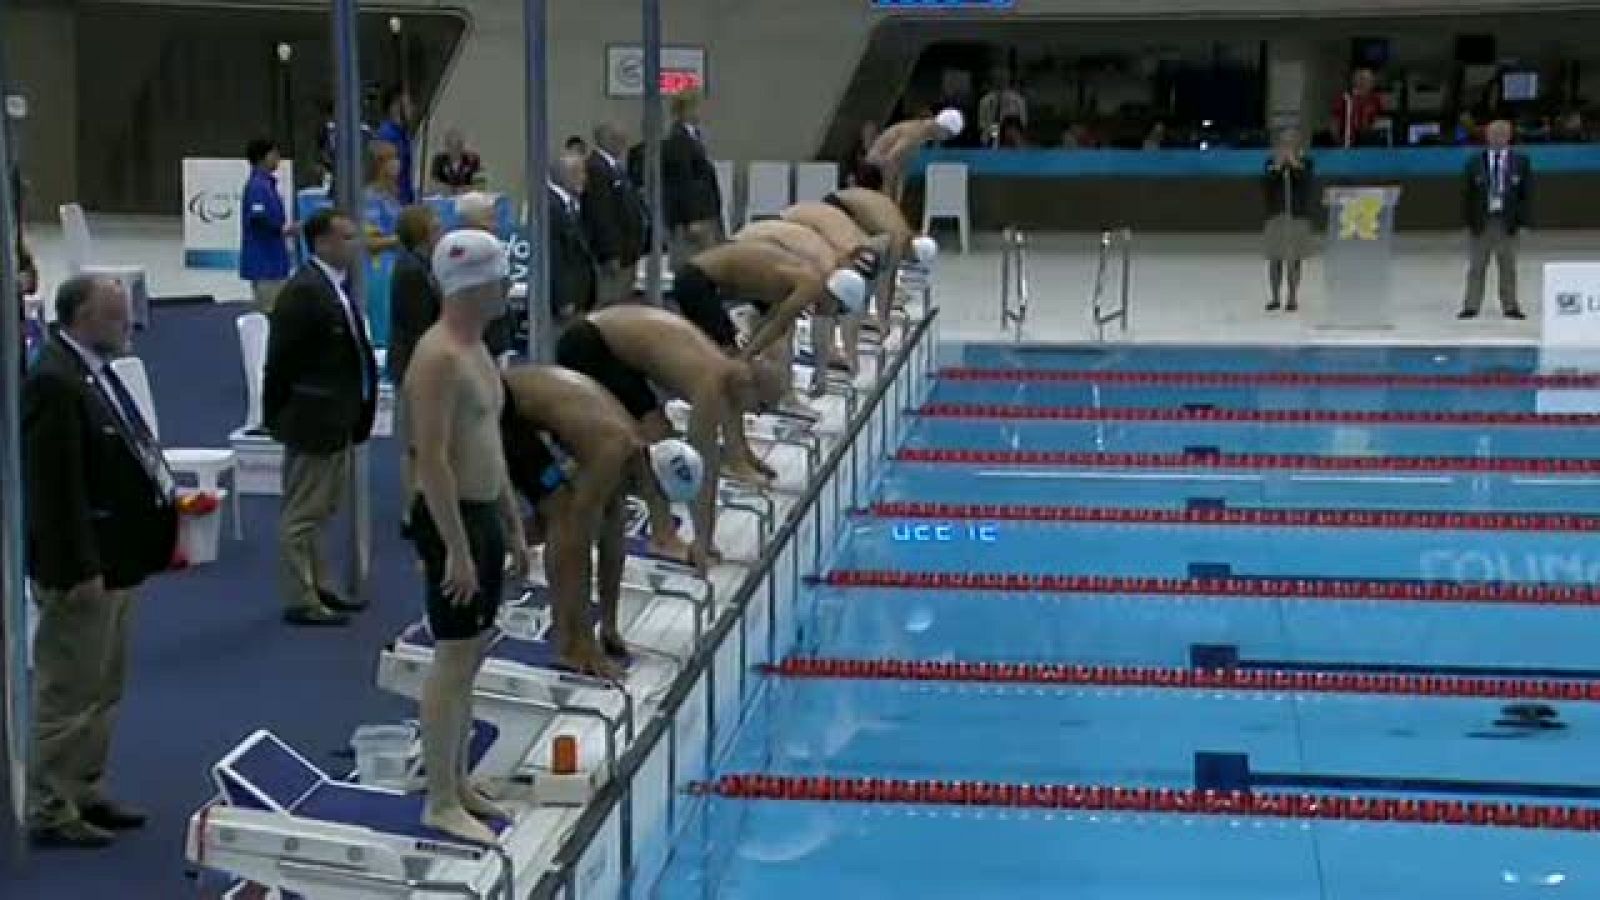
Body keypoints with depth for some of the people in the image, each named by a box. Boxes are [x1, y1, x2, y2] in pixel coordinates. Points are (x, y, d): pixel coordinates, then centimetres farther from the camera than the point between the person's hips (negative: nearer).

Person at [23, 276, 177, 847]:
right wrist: (80, 570, -23)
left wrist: (165, 496, 9)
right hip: (83, 568, -10)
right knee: (69, 696, 0)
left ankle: (85, 794, 29)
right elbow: (55, 486, -23)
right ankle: (52, 812, 9)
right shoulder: (54, 380, -20)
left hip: (114, 561, 10)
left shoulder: (96, 372, 10)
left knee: (102, 692, 18)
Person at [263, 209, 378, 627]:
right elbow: (282, 361, -18)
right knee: (303, 513, 0)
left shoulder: (335, 286, 9)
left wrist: (357, 411, 13)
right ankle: (300, 601, 8)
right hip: (314, 419, -10)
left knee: (322, 509, 20)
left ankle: (317, 587, 32)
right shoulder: (303, 292, -20)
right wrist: (276, 416, -13)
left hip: (338, 418, 10)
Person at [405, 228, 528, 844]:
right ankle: (440, 802, 2)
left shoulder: (476, 348, 12)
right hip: (452, 519, -10)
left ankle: (457, 783, 25)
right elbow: (431, 459, -23)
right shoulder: (440, 356, -19)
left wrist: (512, 526, 20)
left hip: (484, 515, 10)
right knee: (453, 659, -5)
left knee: (472, 655, 15)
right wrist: (456, 548, -24)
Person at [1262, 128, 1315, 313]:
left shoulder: (1305, 163, 3)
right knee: (1274, 259, 1)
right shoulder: (1271, 164, 6)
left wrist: (1296, 165, -19)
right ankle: (1276, 297, 9)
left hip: (1298, 216, -1)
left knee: (1294, 260, 2)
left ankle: (1293, 298, 8)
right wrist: (1276, 167, -16)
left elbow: (1307, 185, -12)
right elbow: (1265, 186, -6)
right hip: (1276, 216, 1)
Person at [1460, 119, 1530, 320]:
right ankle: (1471, 306, 4)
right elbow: (1467, 194, 5)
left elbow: (1527, 192, 3)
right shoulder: (1475, 162, 4)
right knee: (1476, 266, 1)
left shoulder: (1520, 162, 4)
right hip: (1481, 220, 0)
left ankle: (1510, 306, 11)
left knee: (1508, 266, 5)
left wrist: (1521, 219, -5)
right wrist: (1470, 219, -3)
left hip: (1507, 221, 0)